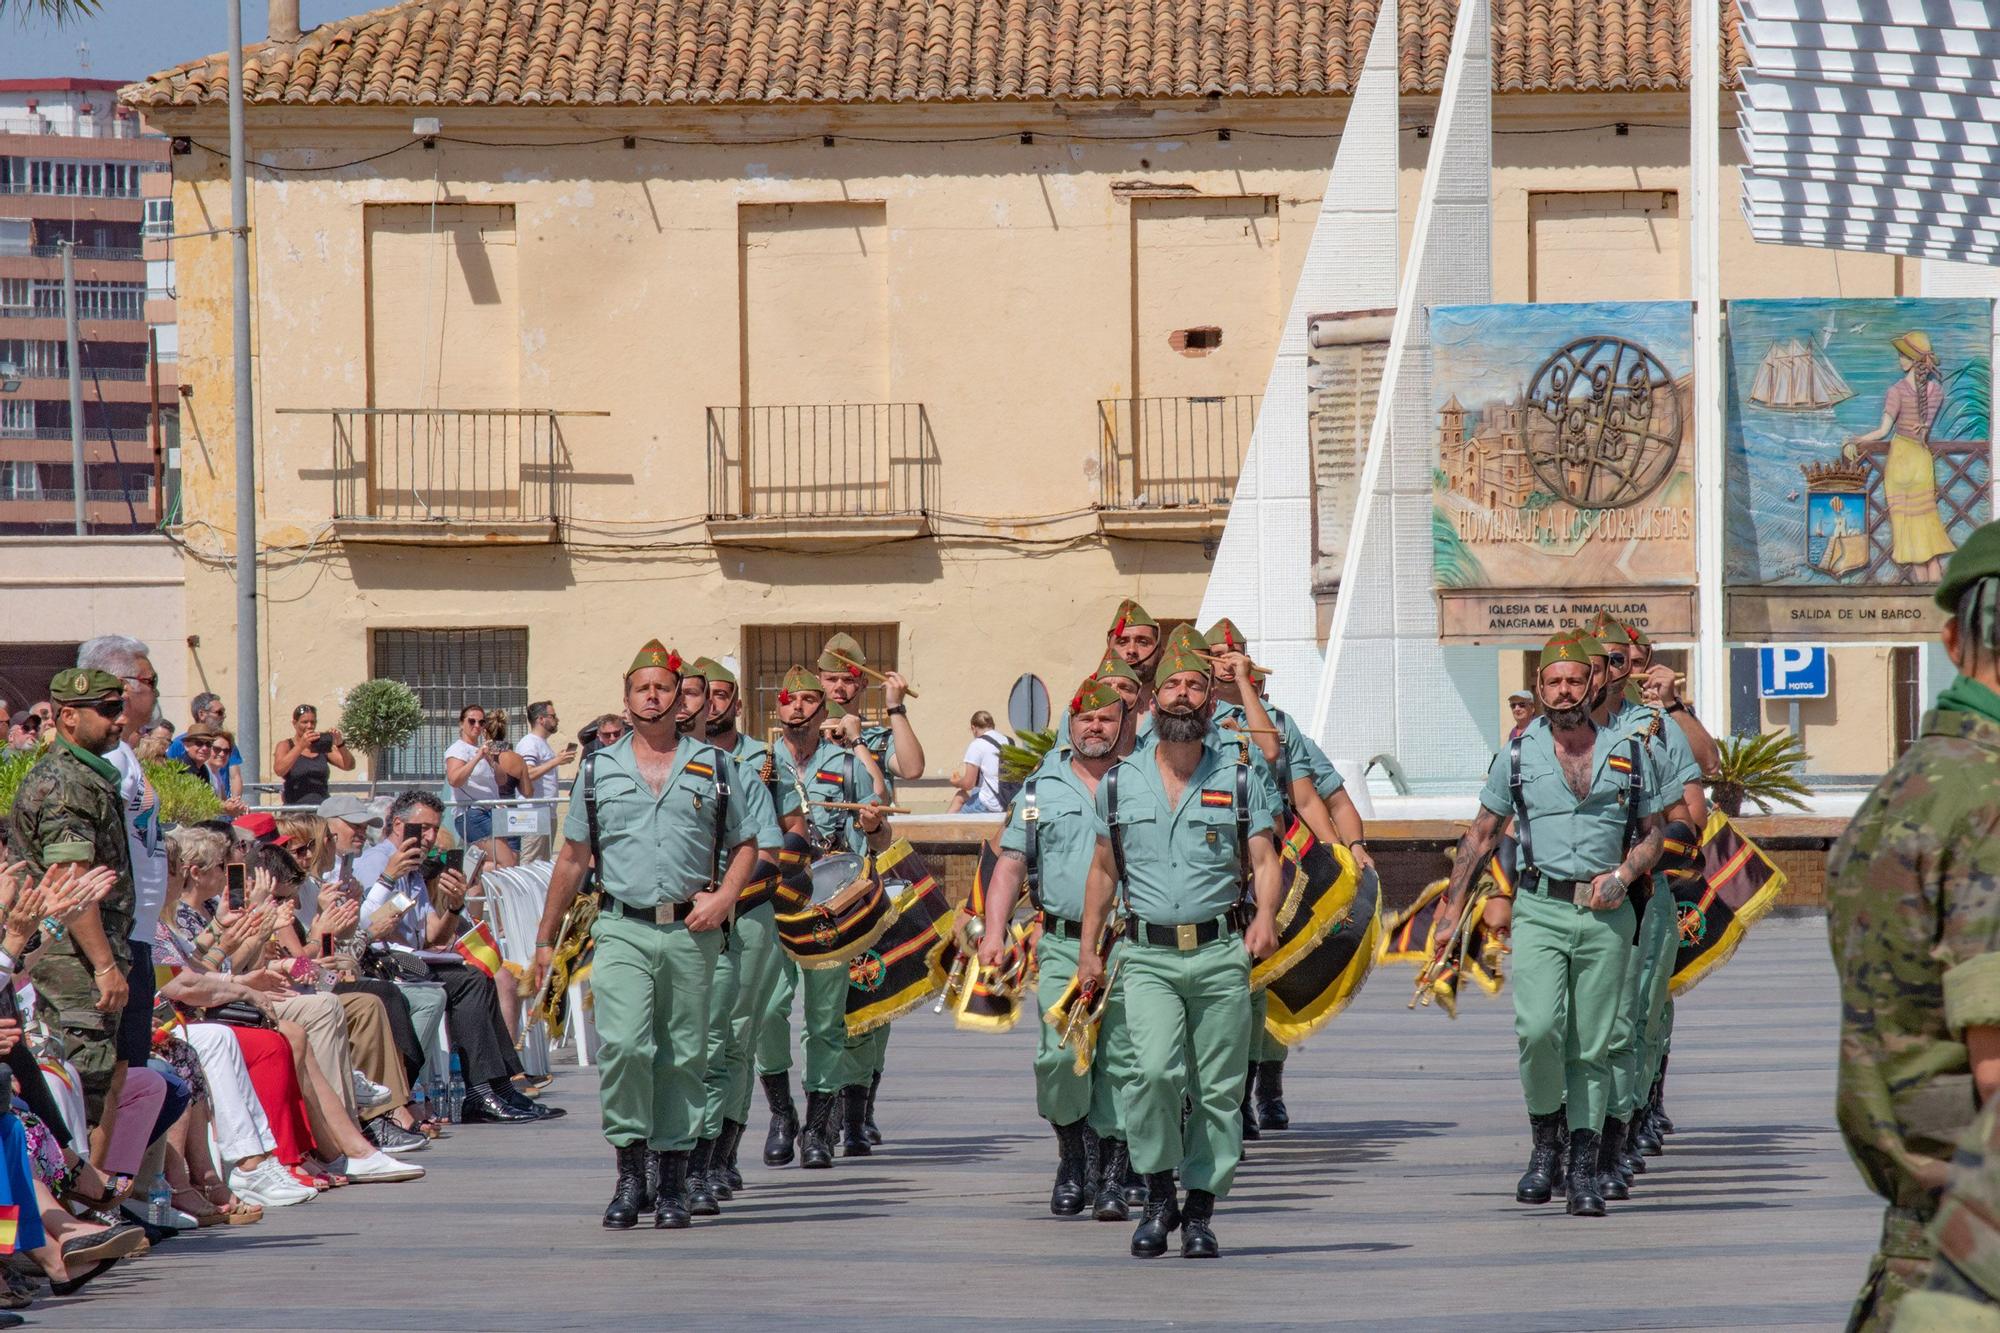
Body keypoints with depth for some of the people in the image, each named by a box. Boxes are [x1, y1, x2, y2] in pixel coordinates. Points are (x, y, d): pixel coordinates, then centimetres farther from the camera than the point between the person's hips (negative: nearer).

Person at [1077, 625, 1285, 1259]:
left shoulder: (1243, 778, 6)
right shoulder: (1120, 783, 11)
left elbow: (1263, 858, 2)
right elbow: (1103, 870, 19)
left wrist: (1266, 913, -18)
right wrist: (1087, 948, 15)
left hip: (1221, 954, 0)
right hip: (1147, 957, 0)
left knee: (1218, 1089, 0)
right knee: (1155, 1069, -20)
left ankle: (1200, 1211, 11)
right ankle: (1158, 1195, -5)